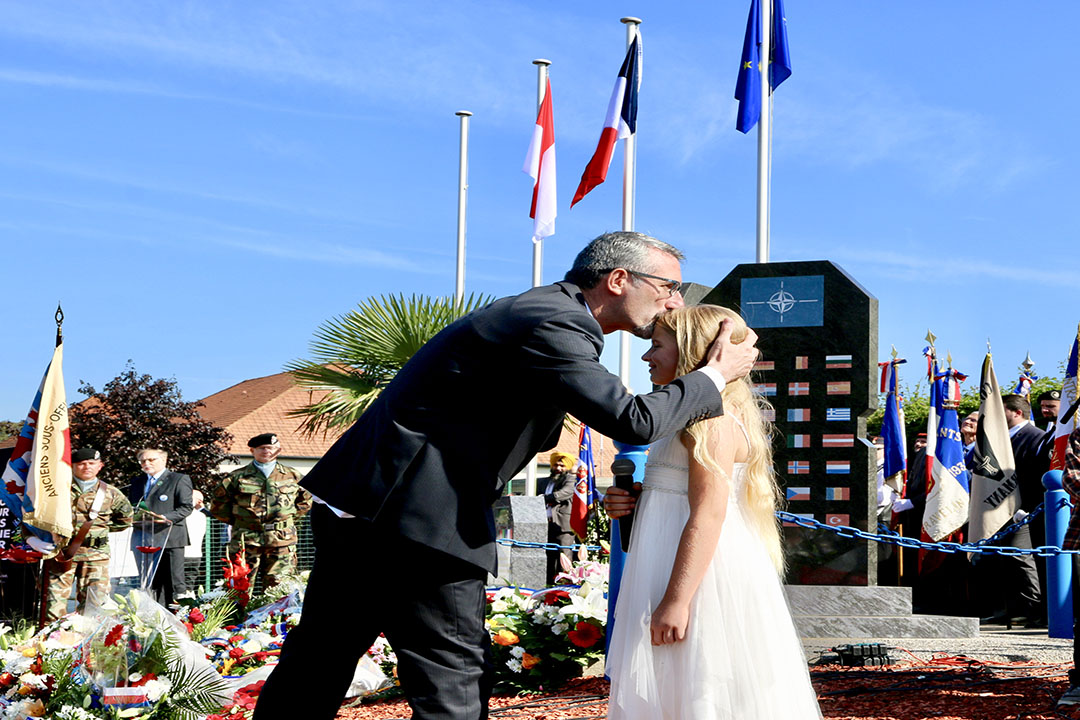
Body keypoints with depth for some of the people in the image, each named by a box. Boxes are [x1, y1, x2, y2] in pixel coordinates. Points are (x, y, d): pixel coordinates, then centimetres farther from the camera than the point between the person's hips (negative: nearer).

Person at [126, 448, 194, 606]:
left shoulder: (179, 480, 3)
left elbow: (186, 507, -4)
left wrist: (166, 517, -19)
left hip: (169, 538, -6)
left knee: (175, 581, -7)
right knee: (147, 581, 5)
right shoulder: (136, 482, 21)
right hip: (142, 538, 6)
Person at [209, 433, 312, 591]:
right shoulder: (237, 477, 7)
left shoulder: (292, 476, 11)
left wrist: (291, 516, 13)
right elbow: (217, 504, 13)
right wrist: (235, 520, 8)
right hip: (246, 541, 0)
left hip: (281, 541, 1)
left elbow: (306, 498, 24)